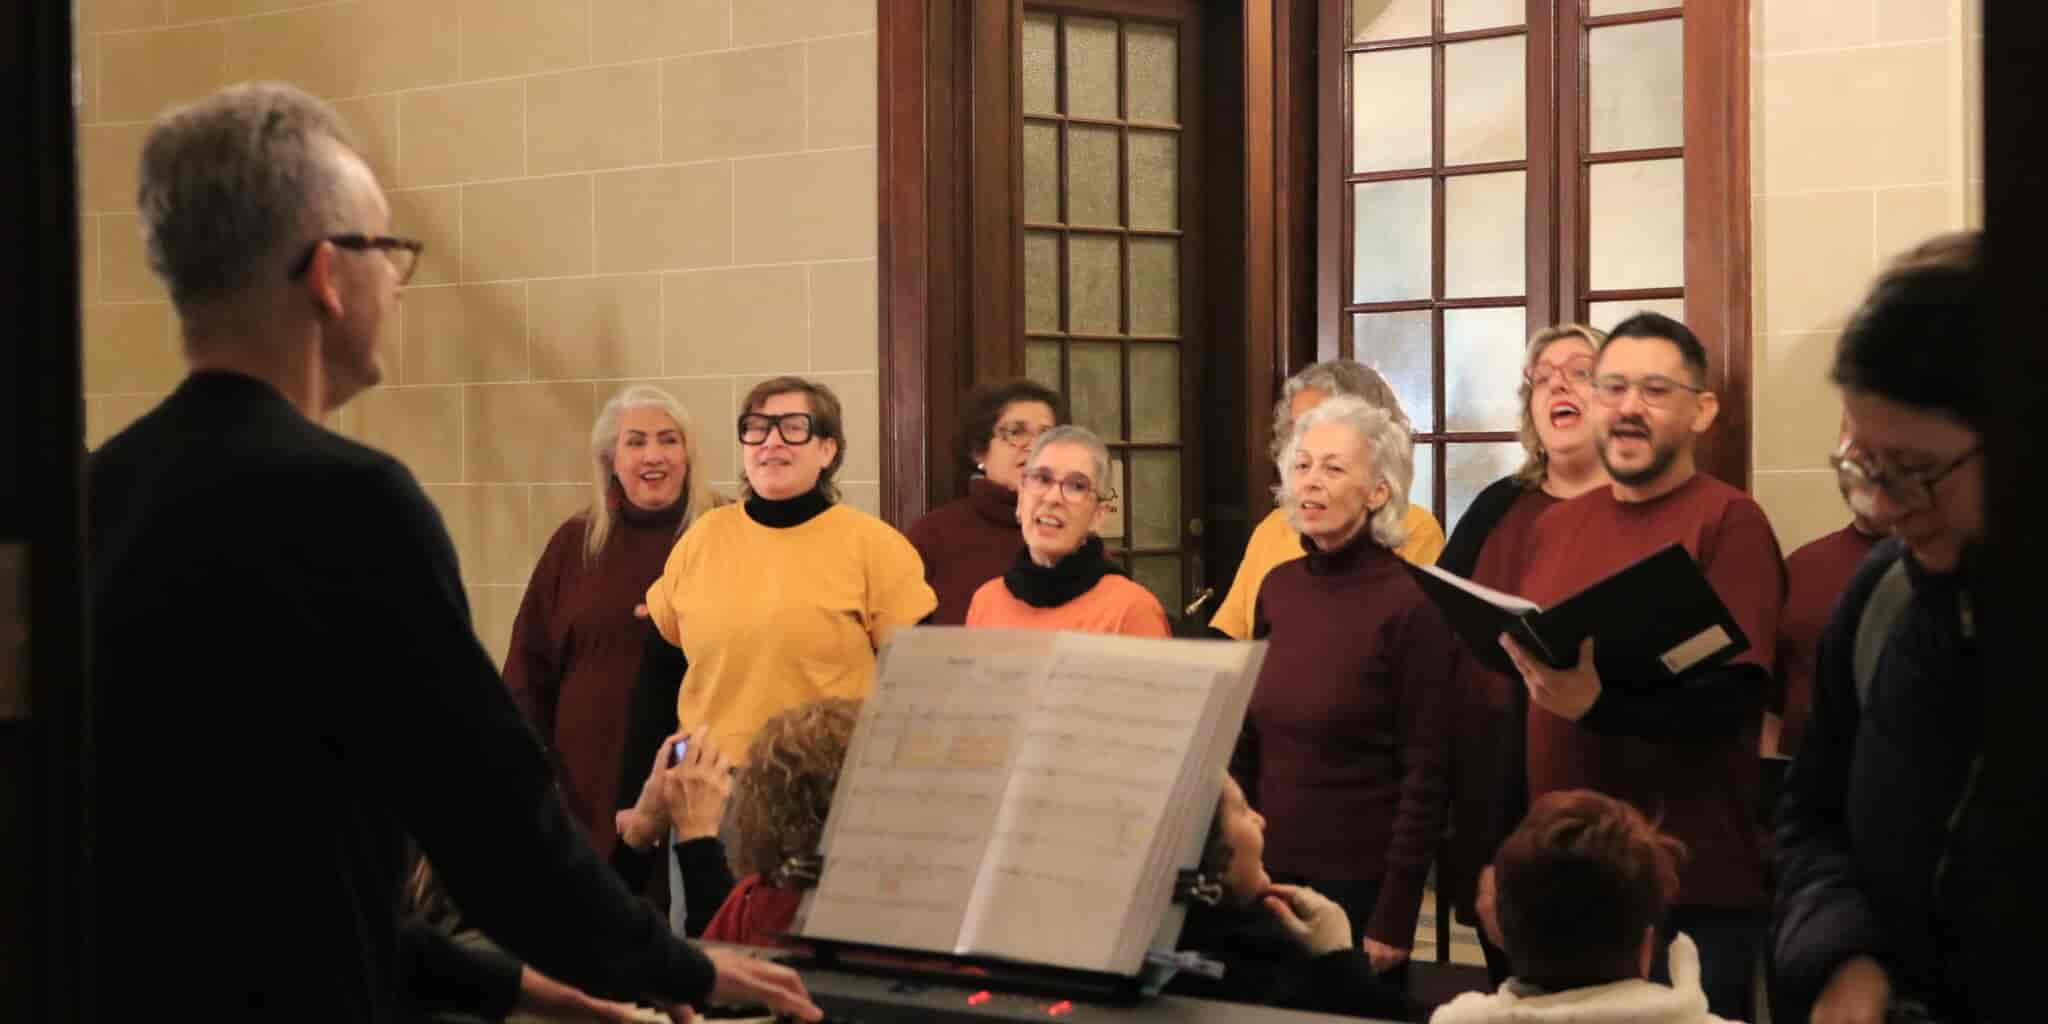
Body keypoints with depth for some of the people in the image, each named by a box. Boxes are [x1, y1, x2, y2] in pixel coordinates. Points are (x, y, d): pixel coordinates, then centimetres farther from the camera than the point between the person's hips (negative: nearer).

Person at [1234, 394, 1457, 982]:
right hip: (1269, 872, 6)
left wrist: (1396, 918, -15)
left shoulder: (1410, 603, -13)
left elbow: (1426, 775, -13)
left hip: (1361, 882, -6)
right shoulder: (1279, 587, 4)